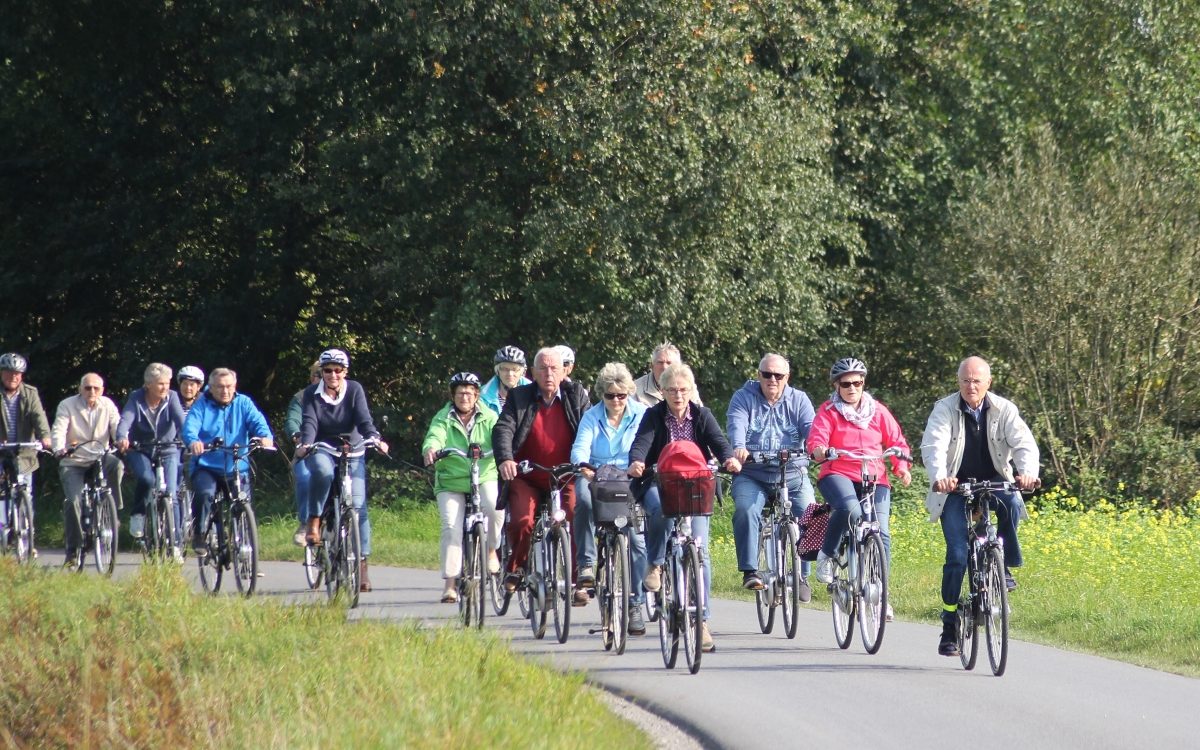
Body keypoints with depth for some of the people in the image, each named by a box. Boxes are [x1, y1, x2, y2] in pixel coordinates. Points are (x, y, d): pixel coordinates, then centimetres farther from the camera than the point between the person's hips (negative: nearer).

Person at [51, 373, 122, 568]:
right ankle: (72, 550, -7)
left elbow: (117, 427, -9)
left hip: (99, 457, 2)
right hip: (73, 461, -2)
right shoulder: (67, 405, -5)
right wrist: (59, 449, -39)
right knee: (72, 501, -18)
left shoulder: (108, 405, 3)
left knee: (116, 464, -32)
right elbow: (58, 430, -18)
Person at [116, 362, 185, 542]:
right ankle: (138, 514, -4)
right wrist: (122, 438, -47)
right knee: (146, 479, -30)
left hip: (168, 451, 1)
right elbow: (125, 421, -24)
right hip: (140, 451, -1)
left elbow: (181, 420, -23)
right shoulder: (136, 399, -9)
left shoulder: (171, 397, -8)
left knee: (170, 494, -12)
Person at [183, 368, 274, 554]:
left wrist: (265, 437, -32)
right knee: (204, 493, -29)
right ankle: (199, 536, -11)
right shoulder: (202, 405, 5)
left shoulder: (243, 403, 9)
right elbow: (190, 426, -12)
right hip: (206, 467, -2)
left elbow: (257, 421, -8)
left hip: (237, 468, 2)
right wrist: (193, 441, -37)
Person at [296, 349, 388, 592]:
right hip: (322, 450, 0)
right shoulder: (312, 394, -3)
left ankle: (362, 563, -6)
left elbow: (363, 419, -15)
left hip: (352, 453, 1)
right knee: (322, 471, -38)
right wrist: (305, 444, -35)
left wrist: (375, 439, -34)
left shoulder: (354, 390, -4)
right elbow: (309, 422, -15)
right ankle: (314, 521, -21)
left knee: (358, 505, -11)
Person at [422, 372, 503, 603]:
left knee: (495, 506, -30)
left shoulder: (488, 417, 5)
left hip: (485, 477, 0)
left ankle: (491, 550, -3)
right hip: (451, 482, 0)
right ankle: (450, 583, -9)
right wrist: (430, 449, -39)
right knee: (452, 526, -15)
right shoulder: (443, 419, 3)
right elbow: (435, 437, -15)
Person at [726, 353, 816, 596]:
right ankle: (750, 571, -23)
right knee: (746, 510, -29)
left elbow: (810, 427, -5)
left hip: (792, 474, 1)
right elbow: (736, 424, -12)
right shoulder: (743, 398, 6)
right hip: (752, 474, -1)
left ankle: (801, 575, -10)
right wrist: (738, 447, -35)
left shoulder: (799, 400, 11)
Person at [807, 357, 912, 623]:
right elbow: (817, 437, -9)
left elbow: (897, 442, 12)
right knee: (849, 509, -36)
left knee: (881, 531, -14)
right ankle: (826, 554, -11)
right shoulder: (828, 411, 6)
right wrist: (819, 450, -33)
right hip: (838, 474, -3)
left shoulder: (878, 411, 13)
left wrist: (902, 468, -6)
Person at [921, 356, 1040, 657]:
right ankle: (950, 627, -2)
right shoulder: (945, 409, -9)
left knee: (1013, 503, -34)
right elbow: (933, 446, -24)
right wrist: (939, 476, -45)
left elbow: (1024, 443, -17)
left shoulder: (1004, 410, -5)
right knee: (958, 555, -12)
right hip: (955, 488, -1)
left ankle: (1004, 564, -13)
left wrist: (1027, 472, -39)